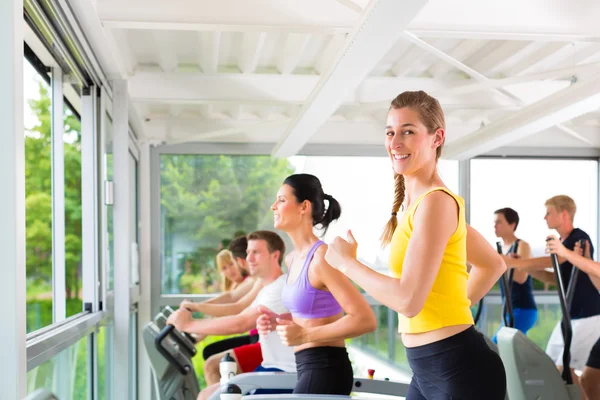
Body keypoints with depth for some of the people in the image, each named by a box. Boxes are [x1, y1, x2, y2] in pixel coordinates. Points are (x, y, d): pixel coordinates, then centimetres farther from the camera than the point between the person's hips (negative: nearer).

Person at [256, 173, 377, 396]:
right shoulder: (293, 259, 9)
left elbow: (365, 320, -22)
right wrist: (277, 320, 7)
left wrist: (306, 335, -22)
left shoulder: (321, 257, -19)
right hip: (308, 367, 9)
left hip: (326, 369, -9)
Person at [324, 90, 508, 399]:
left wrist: (346, 261, -10)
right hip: (429, 368, 9)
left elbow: (408, 300, -23)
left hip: (458, 368, -9)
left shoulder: (435, 201, -17)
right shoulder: (420, 202, 12)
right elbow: (493, 264, 22)